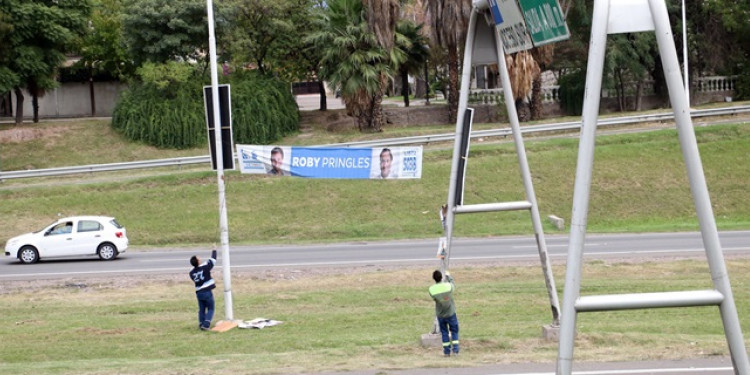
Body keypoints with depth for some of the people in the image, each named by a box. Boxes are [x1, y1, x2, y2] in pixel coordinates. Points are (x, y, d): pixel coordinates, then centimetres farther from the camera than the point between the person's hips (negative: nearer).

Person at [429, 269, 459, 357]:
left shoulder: (432, 290, -17)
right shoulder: (448, 286, -20)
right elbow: (453, 285, 4)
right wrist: (448, 276, 20)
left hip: (440, 314, 1)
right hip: (451, 313, -1)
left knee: (444, 332, 14)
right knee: (454, 331, 14)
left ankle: (447, 351, 15)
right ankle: (455, 350, 7)